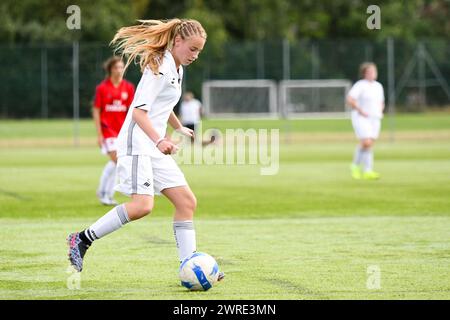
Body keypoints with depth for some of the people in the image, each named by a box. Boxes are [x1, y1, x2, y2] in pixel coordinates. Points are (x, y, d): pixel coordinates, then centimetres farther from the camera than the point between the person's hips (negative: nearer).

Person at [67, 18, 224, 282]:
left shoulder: (176, 69, 17)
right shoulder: (160, 67, -13)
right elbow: (139, 111, -20)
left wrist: (179, 128, 44)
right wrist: (159, 140, -32)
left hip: (155, 149, 10)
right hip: (137, 144, -10)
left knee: (187, 201, 3)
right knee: (142, 205, -23)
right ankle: (82, 239, -12)